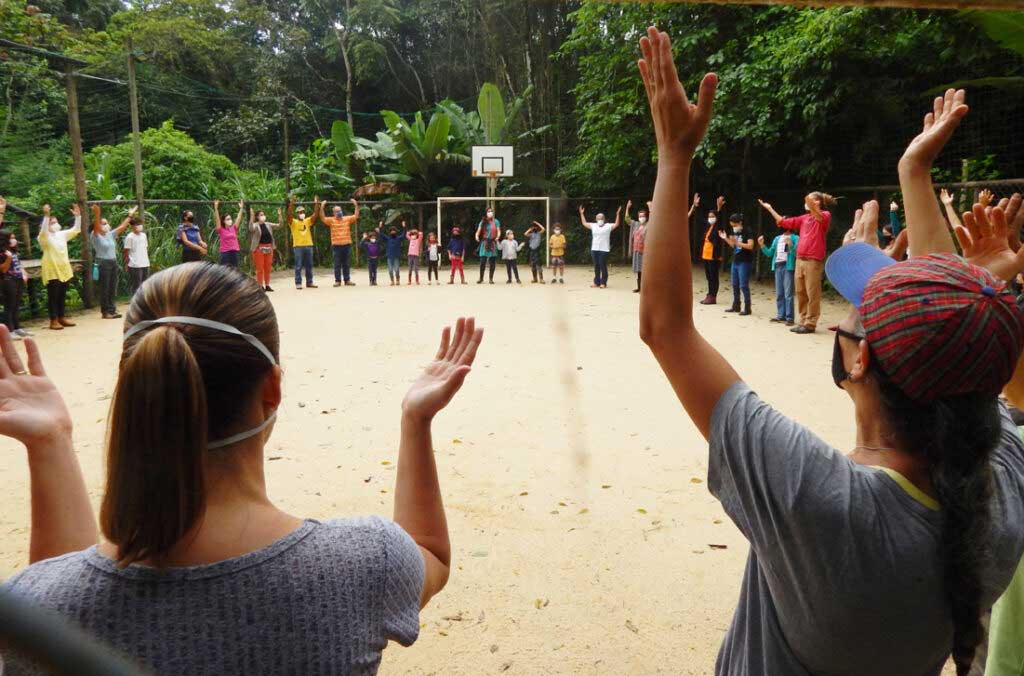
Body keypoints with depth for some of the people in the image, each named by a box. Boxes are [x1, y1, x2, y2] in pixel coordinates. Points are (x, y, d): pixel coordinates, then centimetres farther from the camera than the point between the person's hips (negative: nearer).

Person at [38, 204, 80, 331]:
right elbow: (43, 230, -30)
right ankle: (53, 321, 2)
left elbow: (76, 229, 14)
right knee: (53, 296, -2)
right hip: (52, 271, -7)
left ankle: (61, 318, 22)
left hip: (64, 270, 7)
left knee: (62, 296, 13)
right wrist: (46, 215, -40)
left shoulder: (62, 234, 11)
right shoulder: (45, 237, -9)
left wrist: (78, 216, 2)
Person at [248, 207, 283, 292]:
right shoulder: (255, 225, -5)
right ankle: (260, 286, 2)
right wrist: (251, 216, -36)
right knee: (260, 268, -3)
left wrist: (279, 215, -5)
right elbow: (251, 228, -27)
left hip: (269, 248, 5)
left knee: (268, 268, 8)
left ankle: (267, 285, 16)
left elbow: (279, 225, 8)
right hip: (259, 248, -5)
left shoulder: (268, 224, 11)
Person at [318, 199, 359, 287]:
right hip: (336, 246, -2)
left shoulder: (347, 219, 8)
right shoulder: (331, 220, 2)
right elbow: (322, 218, -9)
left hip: (347, 245, 2)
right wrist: (322, 207, -17)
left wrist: (356, 205, -4)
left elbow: (356, 216, 3)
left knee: (347, 264, 8)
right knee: (337, 264, 3)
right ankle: (337, 281, 8)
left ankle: (347, 280, 14)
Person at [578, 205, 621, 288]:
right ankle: (597, 282, 16)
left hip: (604, 250, -5)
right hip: (594, 249, 5)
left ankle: (603, 283, 3)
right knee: (596, 266, 9)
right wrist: (581, 213, 13)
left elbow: (616, 224, -10)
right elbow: (584, 223, 17)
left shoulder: (608, 226, 0)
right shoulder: (593, 226, 11)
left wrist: (618, 214, -18)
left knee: (603, 266, -3)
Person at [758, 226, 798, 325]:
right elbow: (770, 253, 17)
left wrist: (790, 244, -26)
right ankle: (781, 315, 14)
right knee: (779, 293, 8)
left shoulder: (795, 238, 1)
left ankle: (789, 317, -9)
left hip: (788, 267, -6)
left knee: (788, 293, -9)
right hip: (778, 267, 6)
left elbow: (796, 253, -11)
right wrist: (762, 245, 4)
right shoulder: (777, 238, 19)